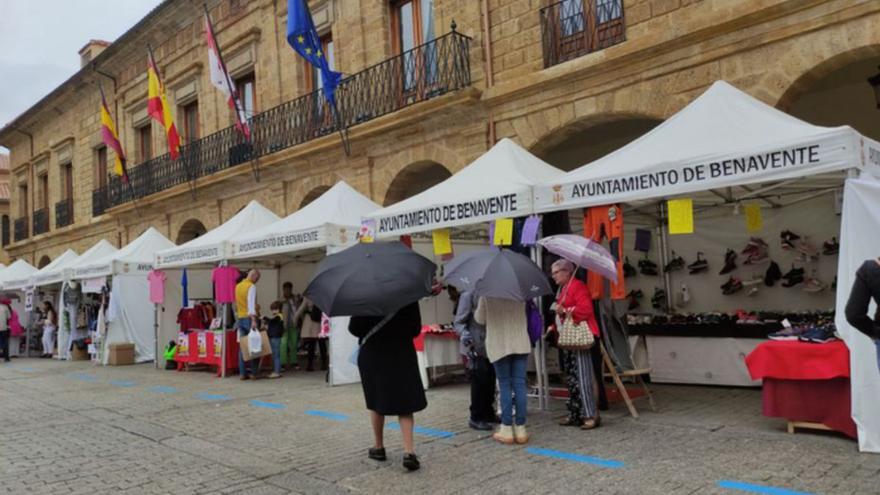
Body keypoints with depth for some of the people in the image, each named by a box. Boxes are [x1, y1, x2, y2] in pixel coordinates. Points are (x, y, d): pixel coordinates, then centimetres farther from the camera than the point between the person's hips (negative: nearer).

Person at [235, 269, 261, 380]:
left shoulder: (238, 286, 13)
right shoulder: (251, 286, -10)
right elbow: (251, 303, -20)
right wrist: (253, 320, -25)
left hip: (240, 318, 7)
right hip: (249, 318, -7)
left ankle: (242, 373, 7)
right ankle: (254, 373, -1)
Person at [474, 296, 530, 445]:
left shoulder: (487, 294, -7)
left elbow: (480, 319, 3)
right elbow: (525, 314, 12)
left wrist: (476, 312, 21)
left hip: (499, 345, -2)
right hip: (521, 342, 2)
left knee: (505, 385, 4)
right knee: (520, 384, 3)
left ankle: (507, 429, 5)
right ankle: (520, 428, 6)